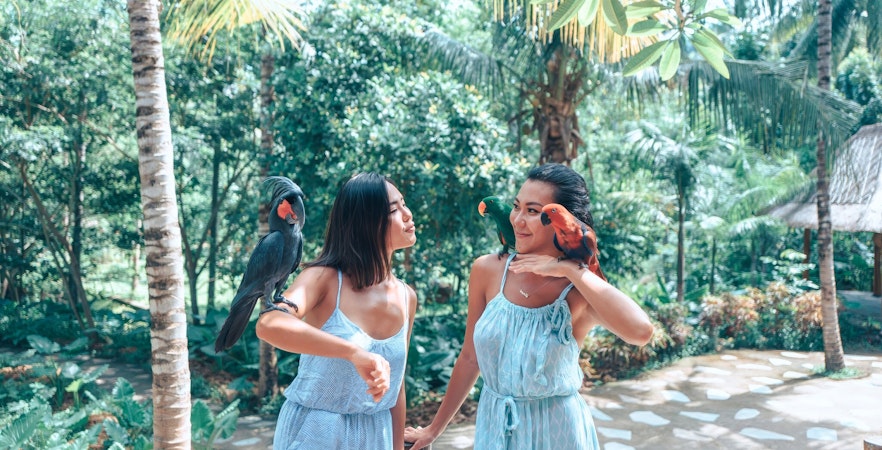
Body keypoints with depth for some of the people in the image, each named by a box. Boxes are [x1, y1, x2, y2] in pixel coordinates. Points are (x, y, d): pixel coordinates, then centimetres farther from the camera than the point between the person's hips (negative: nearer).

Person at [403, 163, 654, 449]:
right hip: (493, 425, 3)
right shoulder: (487, 270, -9)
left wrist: (570, 270, -30)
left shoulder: (581, 292, -16)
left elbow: (641, 332, -37)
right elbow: (470, 359, 1)